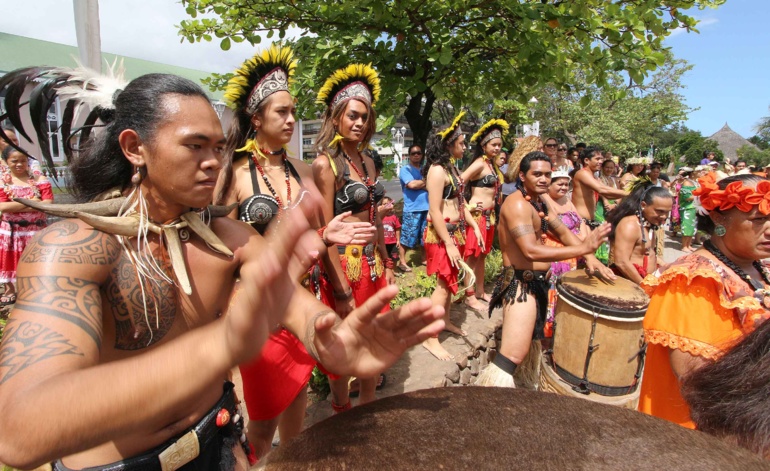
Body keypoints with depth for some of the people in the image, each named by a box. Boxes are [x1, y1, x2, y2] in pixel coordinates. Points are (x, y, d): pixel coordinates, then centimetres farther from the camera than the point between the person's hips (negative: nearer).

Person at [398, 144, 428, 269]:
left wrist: (419, 184, -8)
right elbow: (412, 184, -17)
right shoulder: (405, 169, -1)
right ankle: (403, 261, 8)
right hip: (412, 209, -5)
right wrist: (426, 182, -2)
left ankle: (423, 257, 31)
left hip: (427, 207, 5)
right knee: (407, 236, -3)